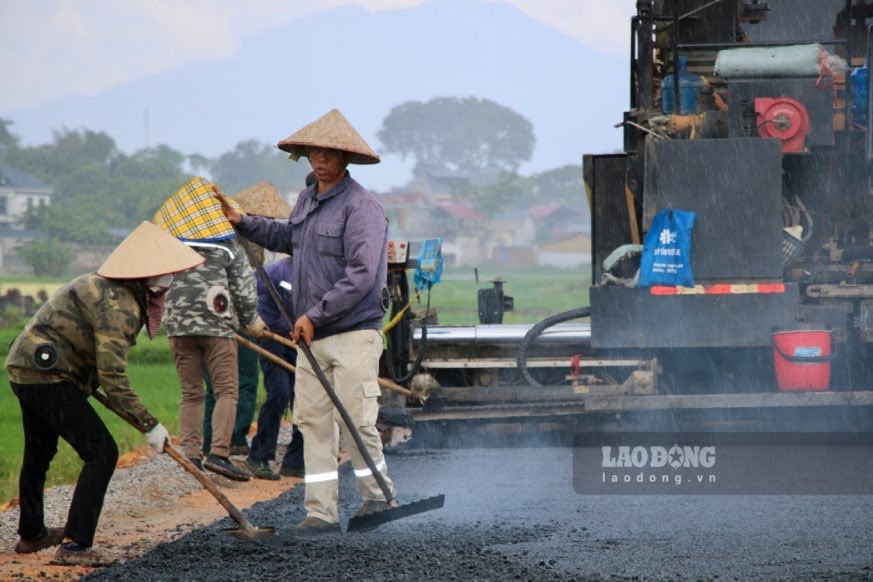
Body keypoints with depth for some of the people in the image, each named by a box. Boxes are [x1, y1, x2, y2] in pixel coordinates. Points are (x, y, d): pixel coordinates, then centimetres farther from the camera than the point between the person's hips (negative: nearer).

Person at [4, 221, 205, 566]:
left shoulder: (105, 286, 11)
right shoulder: (119, 305, -22)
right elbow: (113, 379, -25)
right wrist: (149, 425, -18)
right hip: (48, 376, -11)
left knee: (39, 454, 25)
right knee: (101, 453, -10)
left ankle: (31, 535, 42)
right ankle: (74, 545, -13)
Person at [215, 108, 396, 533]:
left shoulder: (361, 207, -14)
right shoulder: (306, 200, 14)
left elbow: (361, 275, -21)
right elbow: (289, 239, 37)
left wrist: (315, 314, -19)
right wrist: (242, 222, 31)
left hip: (354, 331, -8)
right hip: (312, 335, 8)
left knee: (357, 419, -7)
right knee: (312, 420, 4)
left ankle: (378, 496, 11)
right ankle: (321, 511, 5)